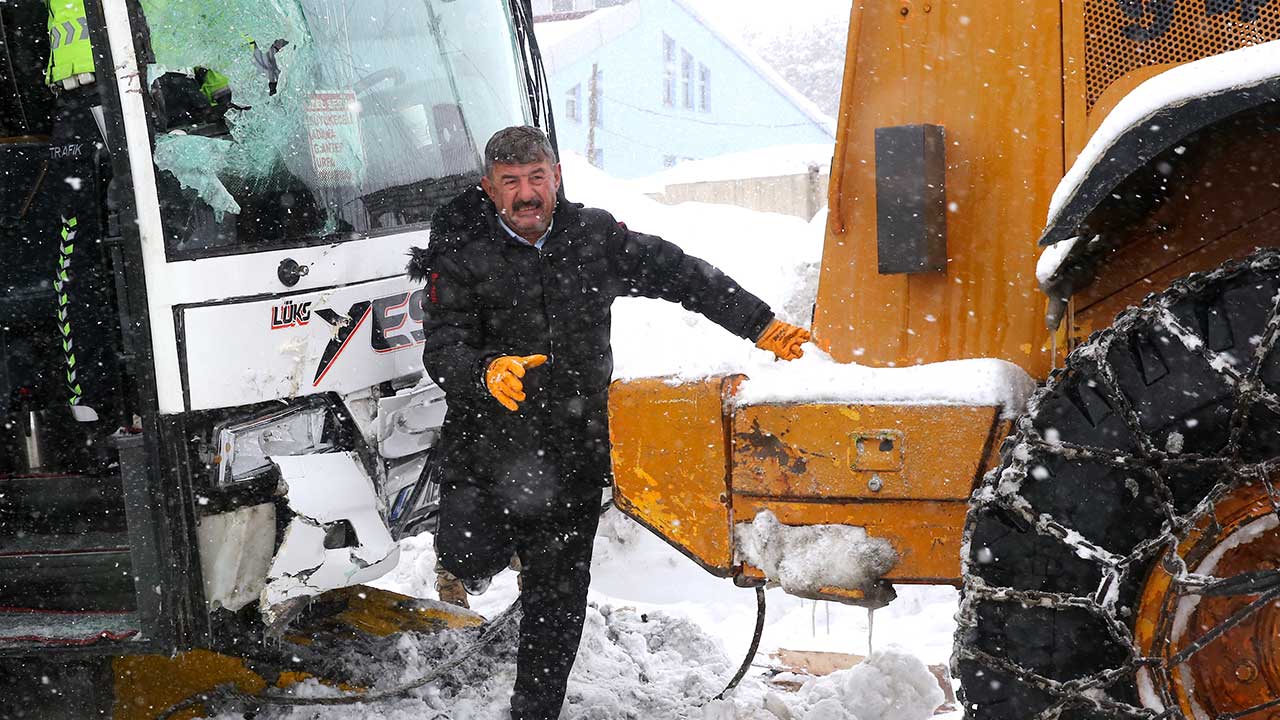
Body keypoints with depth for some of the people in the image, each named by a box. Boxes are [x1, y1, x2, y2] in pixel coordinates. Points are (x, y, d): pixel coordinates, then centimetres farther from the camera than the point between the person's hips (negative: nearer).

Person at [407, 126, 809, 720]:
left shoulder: (595, 238, 3)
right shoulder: (460, 257, -7)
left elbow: (682, 276, 12)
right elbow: (443, 351, -15)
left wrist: (761, 325, 11)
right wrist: (487, 372, -38)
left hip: (573, 453, 2)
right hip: (488, 448, -2)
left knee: (559, 595, 5)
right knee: (472, 559, -11)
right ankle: (464, 576, 27)